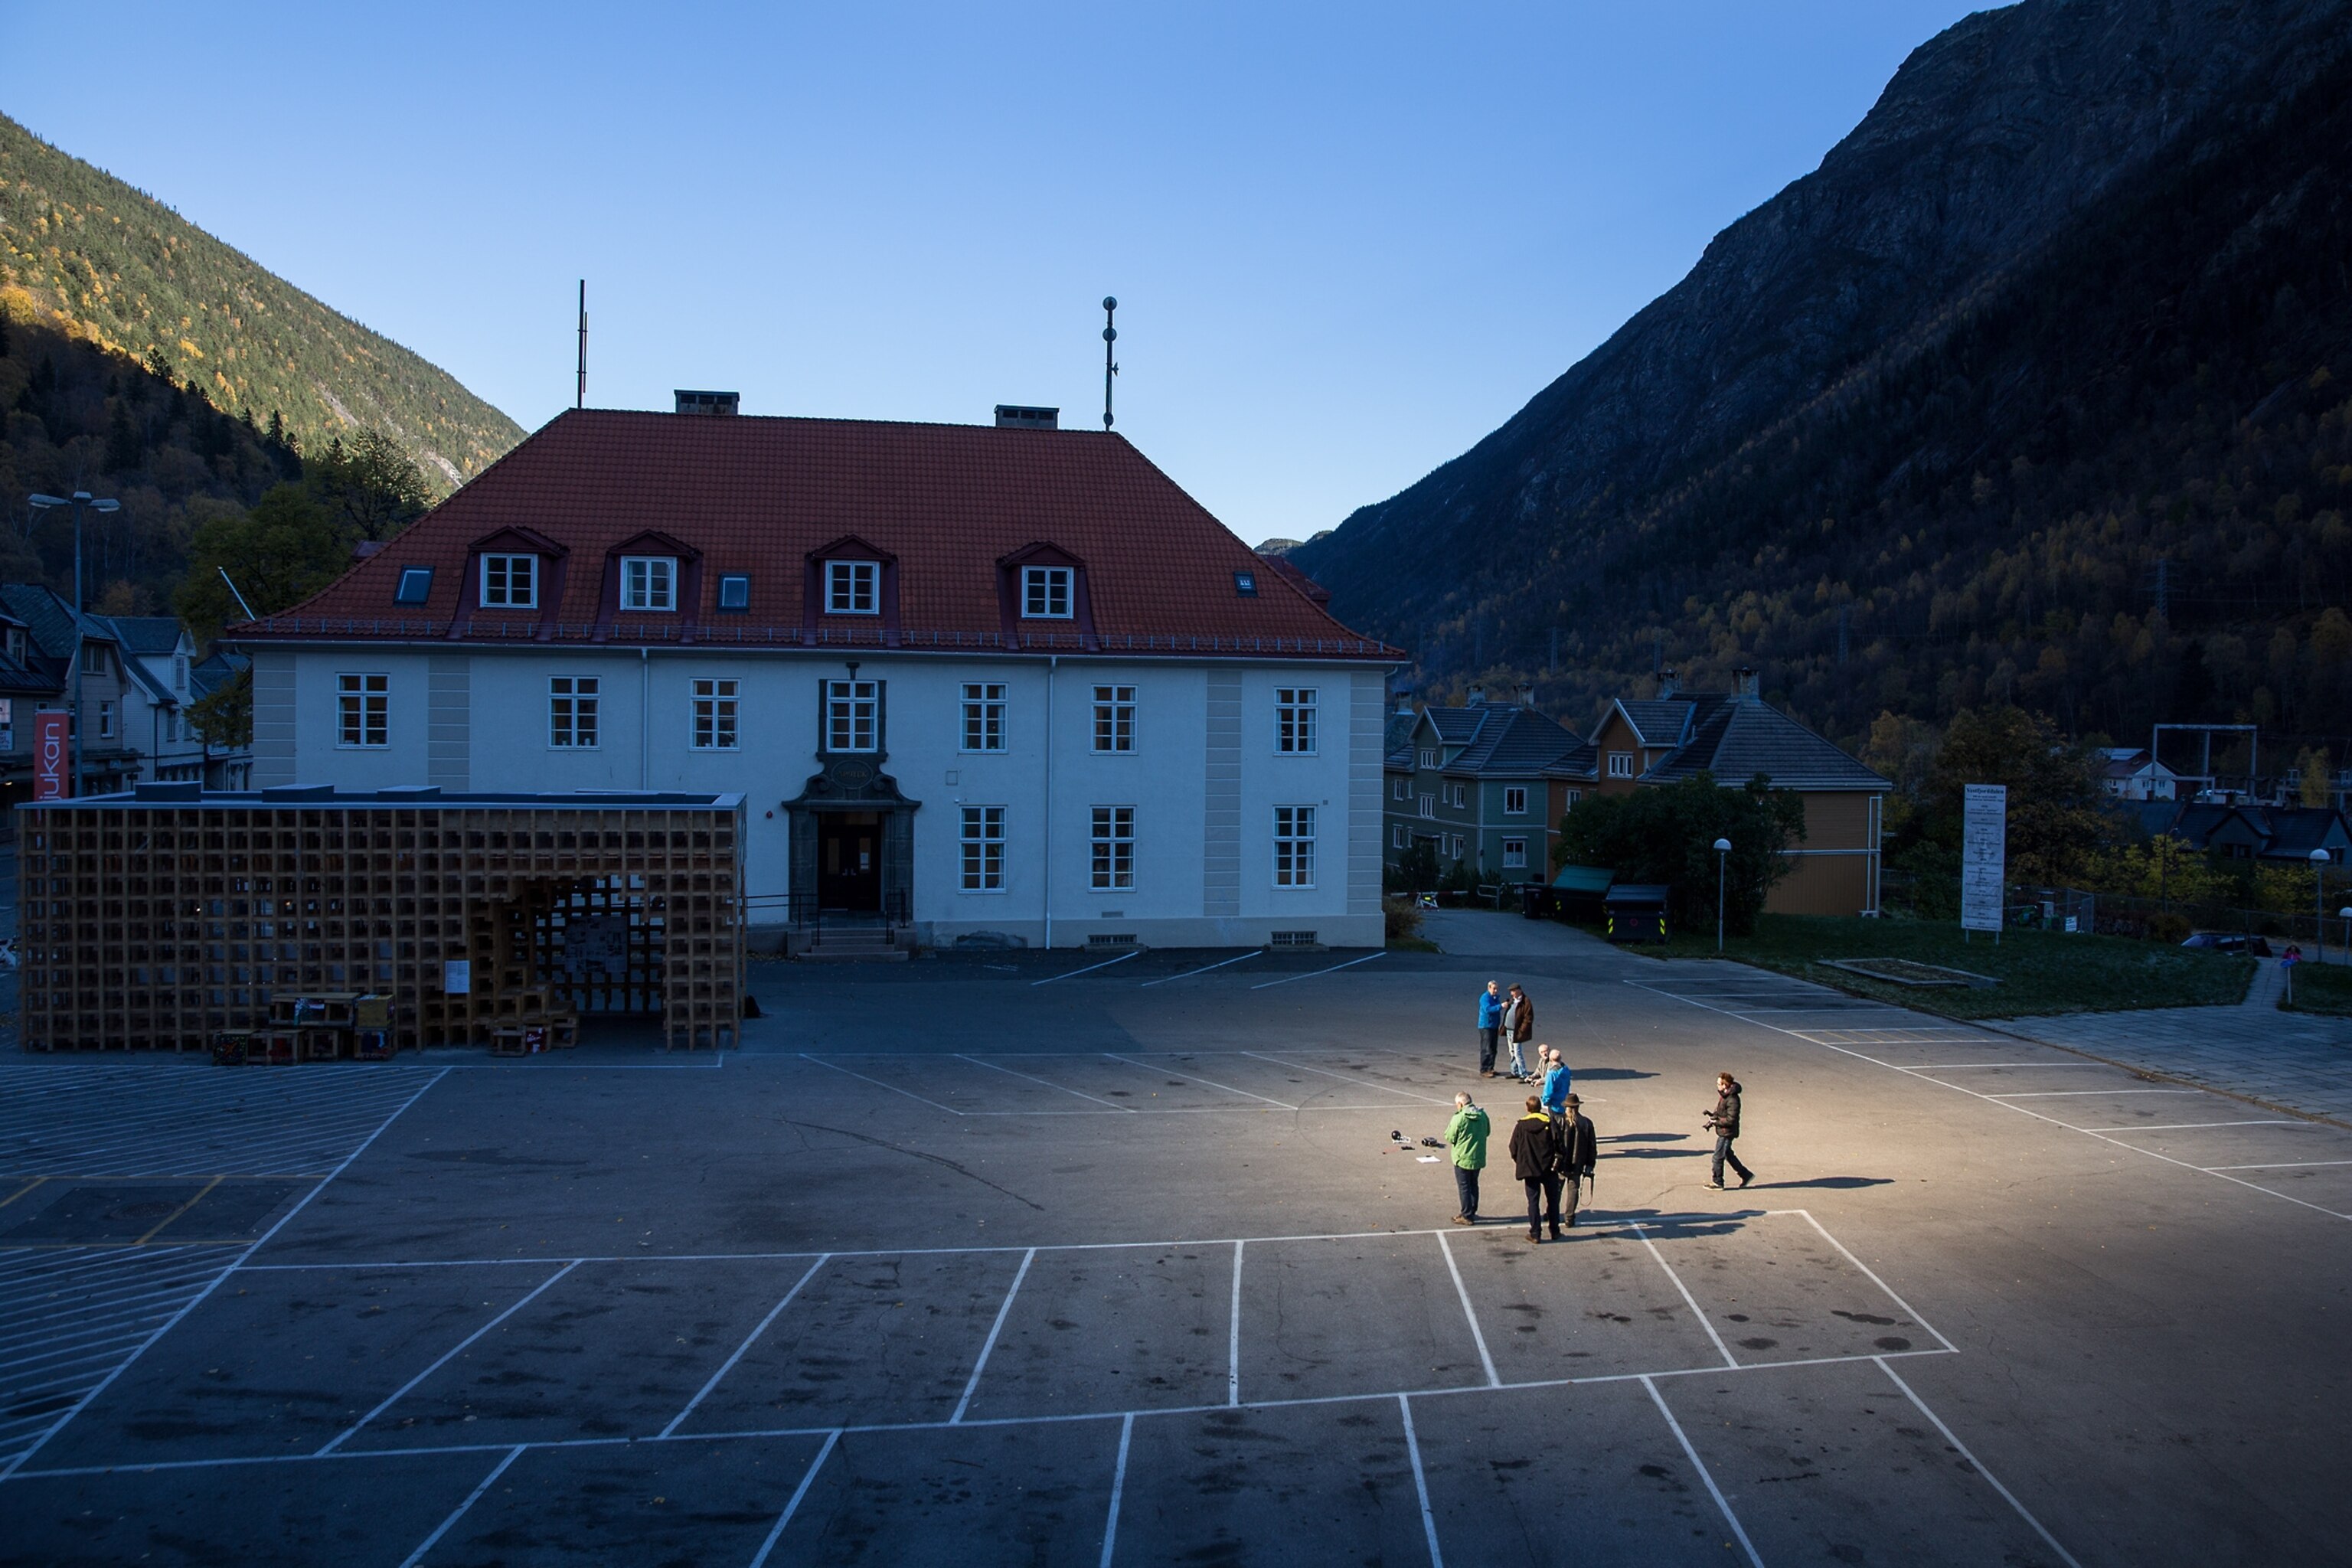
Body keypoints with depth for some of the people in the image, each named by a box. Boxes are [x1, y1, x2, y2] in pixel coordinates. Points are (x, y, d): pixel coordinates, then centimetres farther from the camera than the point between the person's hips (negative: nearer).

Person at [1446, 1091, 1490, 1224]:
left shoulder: (1459, 1118, -20)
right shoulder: (1483, 1115, -2)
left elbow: (1450, 1138, -13)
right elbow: (1486, 1133, 12)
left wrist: (1449, 1127, 4)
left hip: (1463, 1158, -6)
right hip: (1479, 1158, 6)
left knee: (1464, 1187, 5)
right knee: (1473, 1185, 19)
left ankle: (1467, 1216, 8)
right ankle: (1472, 1212, 28)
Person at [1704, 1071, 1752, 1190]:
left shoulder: (1732, 1100, -24)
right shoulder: (1723, 1095, 5)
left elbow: (1731, 1120, -25)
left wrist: (1715, 1121, -20)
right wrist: (1712, 1115, 2)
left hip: (1727, 1133, -10)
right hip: (1723, 1131, 10)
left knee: (1718, 1157, 0)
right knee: (1728, 1155, 22)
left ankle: (1717, 1183, 12)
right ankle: (1746, 1175, 33)